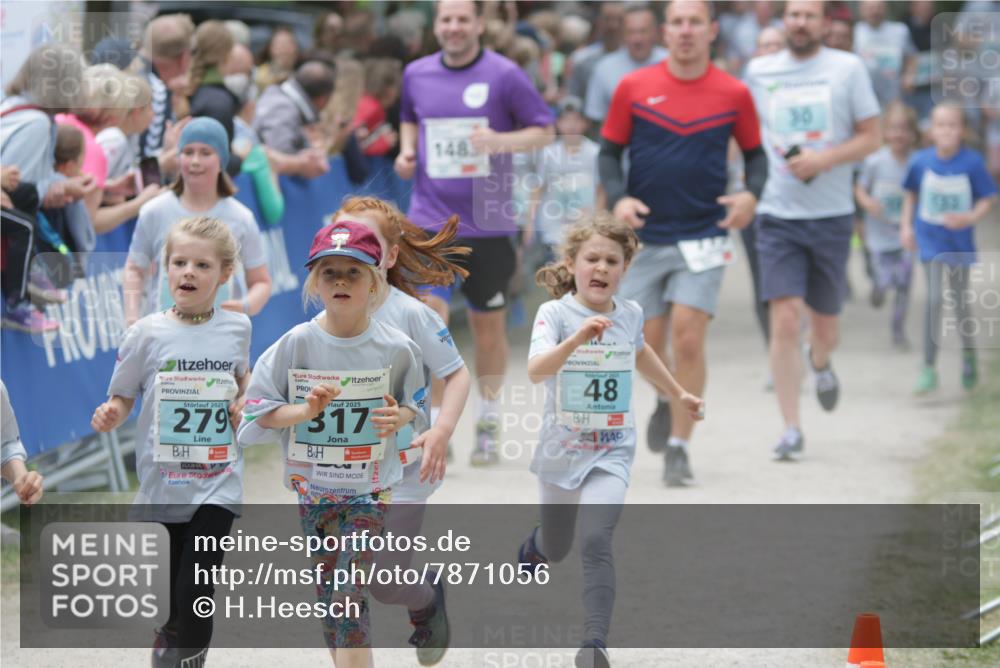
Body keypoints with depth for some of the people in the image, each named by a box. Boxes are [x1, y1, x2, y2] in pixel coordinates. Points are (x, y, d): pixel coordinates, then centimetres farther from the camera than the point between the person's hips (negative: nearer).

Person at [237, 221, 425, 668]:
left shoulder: (395, 348, -10)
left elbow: (415, 401, 7)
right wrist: (306, 410, -23)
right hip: (311, 483, 2)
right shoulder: (296, 344, -10)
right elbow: (259, 410, -7)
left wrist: (399, 415, -16)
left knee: (350, 593, -11)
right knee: (326, 594, 13)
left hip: (368, 488, -2)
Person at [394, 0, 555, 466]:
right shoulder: (416, 74, 6)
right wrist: (407, 149, 5)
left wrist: (501, 141, -19)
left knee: (488, 324, 9)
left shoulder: (504, 75, -6)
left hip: (489, 222, -1)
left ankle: (489, 423, 28)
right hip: (430, 218, 1)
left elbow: (544, 130, -1)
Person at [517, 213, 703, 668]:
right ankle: (534, 546, 56)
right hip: (561, 449, -1)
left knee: (596, 541, -22)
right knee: (556, 551, 19)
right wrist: (577, 339, -48)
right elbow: (536, 371, -32)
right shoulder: (555, 313, -13)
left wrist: (678, 395, 34)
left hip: (611, 453, 1)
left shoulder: (630, 314, -1)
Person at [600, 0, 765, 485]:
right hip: (644, 237, 1)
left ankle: (678, 447, -3)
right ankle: (666, 401, 41)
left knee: (688, 337, -12)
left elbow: (754, 153, 11)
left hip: (703, 237, -1)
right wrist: (618, 197, -11)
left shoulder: (734, 94, 0)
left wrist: (751, 194, -9)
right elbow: (610, 150, 6)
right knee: (647, 344, 7)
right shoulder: (633, 88, 0)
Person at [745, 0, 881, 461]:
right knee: (785, 320, -13)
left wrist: (824, 159, -15)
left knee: (824, 322, 11)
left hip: (832, 215, 0)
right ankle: (791, 428, -7)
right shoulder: (759, 71, 4)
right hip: (778, 216, 0)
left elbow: (871, 137, 1)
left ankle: (821, 363, 49)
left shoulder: (847, 68, 0)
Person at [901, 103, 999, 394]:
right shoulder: (921, 161, -8)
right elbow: (911, 193, 9)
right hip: (930, 239, 0)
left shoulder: (972, 162, -13)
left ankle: (969, 354, 41)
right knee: (935, 298, -13)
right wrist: (906, 225, 4)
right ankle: (929, 368, -6)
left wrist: (970, 217, -23)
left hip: (959, 241, 0)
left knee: (960, 302, 14)